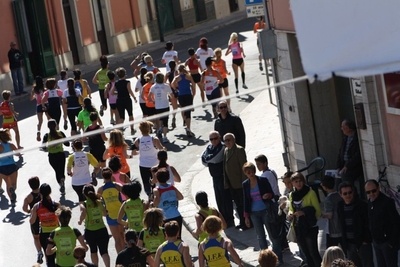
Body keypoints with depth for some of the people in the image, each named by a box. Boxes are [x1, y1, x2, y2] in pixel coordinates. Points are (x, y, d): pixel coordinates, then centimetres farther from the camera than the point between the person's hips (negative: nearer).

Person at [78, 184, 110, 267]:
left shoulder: (84, 204, -9)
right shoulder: (99, 202, 2)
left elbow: (83, 211, -29)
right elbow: (105, 213, 14)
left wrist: (80, 221, -13)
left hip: (90, 232, -1)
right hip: (102, 230, 1)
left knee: (93, 251, 22)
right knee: (104, 251, -1)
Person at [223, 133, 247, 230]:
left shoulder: (239, 150, -13)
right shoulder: (226, 150, 11)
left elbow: (243, 166, -15)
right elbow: (225, 166, 12)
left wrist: (244, 182, -18)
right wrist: (226, 182, 8)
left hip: (239, 183, -7)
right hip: (231, 183, 7)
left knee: (243, 203, 2)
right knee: (238, 204, 14)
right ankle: (242, 222, 23)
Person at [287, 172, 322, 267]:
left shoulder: (310, 193, -10)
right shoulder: (291, 195, 7)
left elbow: (318, 211, -9)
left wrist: (305, 213, -23)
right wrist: (290, 214, -2)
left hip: (310, 228, -6)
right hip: (298, 228, 6)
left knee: (313, 252, -9)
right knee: (306, 254, 13)